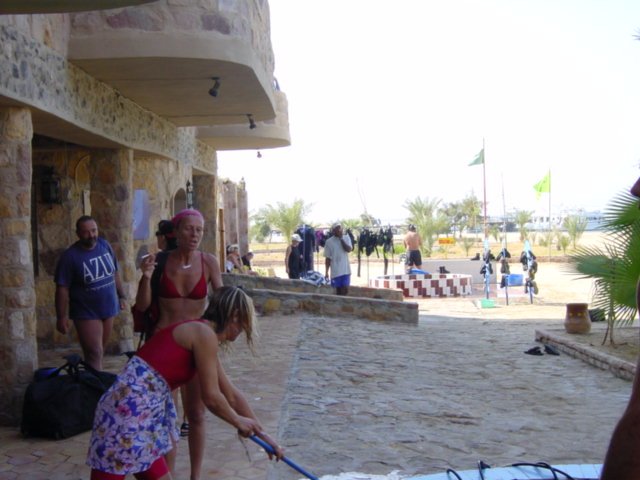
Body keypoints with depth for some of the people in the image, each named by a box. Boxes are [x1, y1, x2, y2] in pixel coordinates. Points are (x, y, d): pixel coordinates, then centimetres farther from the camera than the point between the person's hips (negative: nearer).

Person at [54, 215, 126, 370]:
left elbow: (114, 273, 12)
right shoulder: (70, 256, -16)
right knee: (94, 354, -9)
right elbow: (62, 289, -15)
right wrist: (61, 317, -17)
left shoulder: (105, 245, 0)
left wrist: (121, 296, 14)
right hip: (86, 313, -5)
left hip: (108, 309, 5)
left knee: (99, 351, 16)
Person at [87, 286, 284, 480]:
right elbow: (211, 397, -10)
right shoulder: (204, 334, -10)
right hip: (128, 410, -10)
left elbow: (232, 395, 25)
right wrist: (238, 422, 9)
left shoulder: (201, 333, 18)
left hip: (142, 411, 10)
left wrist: (263, 435, 28)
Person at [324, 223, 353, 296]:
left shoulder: (346, 238, 3)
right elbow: (328, 258, -1)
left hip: (346, 269, 2)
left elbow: (349, 249, -14)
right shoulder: (329, 241, -3)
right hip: (336, 271, -2)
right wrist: (326, 272, -3)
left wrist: (341, 239, -13)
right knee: (338, 290, 4)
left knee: (345, 290, 0)